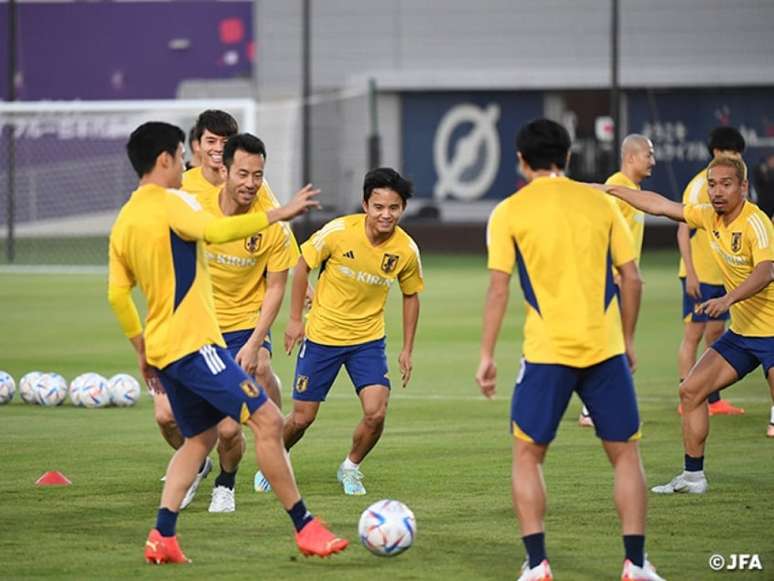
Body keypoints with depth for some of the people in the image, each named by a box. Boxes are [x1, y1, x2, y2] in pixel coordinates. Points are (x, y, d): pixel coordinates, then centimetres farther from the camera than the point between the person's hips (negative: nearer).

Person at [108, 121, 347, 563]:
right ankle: (305, 527, -9)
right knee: (267, 420, -8)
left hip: (162, 348, 9)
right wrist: (278, 214, -23)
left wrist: (143, 349, 24)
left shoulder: (124, 221, 14)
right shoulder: (170, 202, -10)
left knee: (201, 436, 21)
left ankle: (163, 536, 10)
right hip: (195, 342, -9)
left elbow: (118, 294, 17)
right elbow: (216, 230, -28)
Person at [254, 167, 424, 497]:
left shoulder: (406, 250, -11)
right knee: (302, 418, 4)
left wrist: (407, 349, 7)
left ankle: (351, 468, 12)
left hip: (368, 339, 1)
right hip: (322, 335, -1)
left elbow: (411, 295, 6)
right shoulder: (339, 232, -19)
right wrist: (295, 318, -4)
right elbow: (303, 265, -4)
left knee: (376, 413, -16)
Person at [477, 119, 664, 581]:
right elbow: (632, 279, 6)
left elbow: (499, 288, -4)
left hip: (547, 351, -2)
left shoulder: (509, 213, 0)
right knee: (626, 454, 12)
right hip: (605, 347, 2)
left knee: (528, 455, 12)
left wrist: (487, 356, 1)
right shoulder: (600, 203, 7)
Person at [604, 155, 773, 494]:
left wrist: (728, 299, -49)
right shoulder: (711, 217, 4)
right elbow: (661, 205, 14)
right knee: (691, 390, 6)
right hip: (741, 331, 8)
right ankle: (693, 476, 16)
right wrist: (609, 190, 15)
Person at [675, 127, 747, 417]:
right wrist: (690, 273, -19)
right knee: (693, 335, -3)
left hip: (722, 274, 8)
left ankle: (713, 399, 15)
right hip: (700, 275, -8)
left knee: (716, 333, 10)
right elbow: (683, 232, -14)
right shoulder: (699, 185, -12)